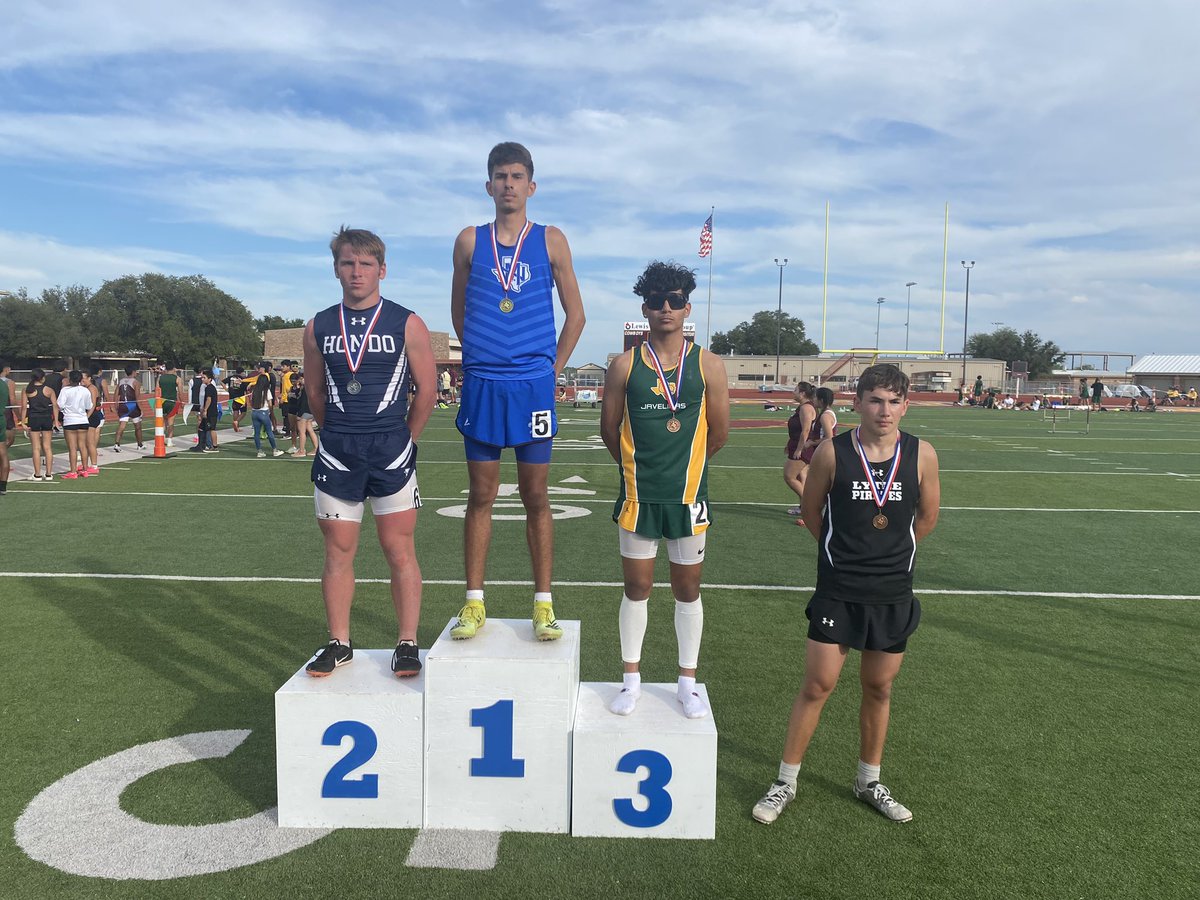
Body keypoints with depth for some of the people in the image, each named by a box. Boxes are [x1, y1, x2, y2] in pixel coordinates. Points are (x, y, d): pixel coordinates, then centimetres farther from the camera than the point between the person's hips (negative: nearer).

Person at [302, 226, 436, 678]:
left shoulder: (407, 324, -2)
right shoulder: (318, 328, 7)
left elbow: (427, 389, 2)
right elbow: (315, 392, 16)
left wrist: (401, 438, 7)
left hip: (391, 450, -3)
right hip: (336, 453, 3)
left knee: (399, 548, 0)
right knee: (338, 550, 8)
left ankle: (407, 644, 8)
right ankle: (339, 643, 20)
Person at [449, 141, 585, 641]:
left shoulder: (551, 241, 5)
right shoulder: (470, 241, 8)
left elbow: (575, 314, 9)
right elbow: (459, 311, 16)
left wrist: (552, 369, 4)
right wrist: (481, 357, 11)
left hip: (533, 384, -1)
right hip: (481, 385, 1)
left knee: (536, 496, 4)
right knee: (481, 496, 5)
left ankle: (543, 605, 11)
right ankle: (474, 604, 13)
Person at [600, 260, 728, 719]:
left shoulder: (708, 365, -3)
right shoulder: (625, 365, -2)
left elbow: (719, 433, 2)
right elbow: (609, 428, 5)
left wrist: (682, 464, 11)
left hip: (688, 495, 0)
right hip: (638, 495, 0)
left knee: (688, 588, 11)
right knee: (637, 587, 10)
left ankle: (688, 681, 26)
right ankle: (631, 679, 25)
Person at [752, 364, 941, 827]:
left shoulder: (921, 455, -5)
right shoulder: (832, 452, -10)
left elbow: (926, 518, 9)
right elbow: (812, 512, 4)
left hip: (893, 594, 2)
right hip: (837, 592, -2)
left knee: (879, 689, 15)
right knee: (817, 686, 2)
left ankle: (869, 781, 34)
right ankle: (785, 782, 17)